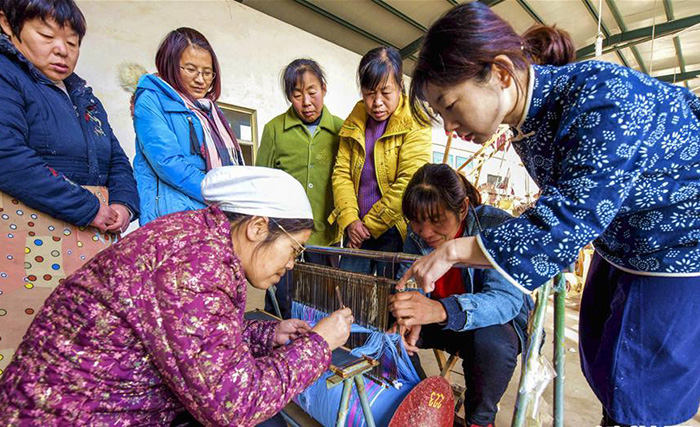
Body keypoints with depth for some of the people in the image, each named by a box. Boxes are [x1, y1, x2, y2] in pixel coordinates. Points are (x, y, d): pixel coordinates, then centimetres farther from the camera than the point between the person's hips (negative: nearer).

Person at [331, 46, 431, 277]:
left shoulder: (414, 124, -7)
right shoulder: (354, 122, 9)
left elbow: (408, 183, -16)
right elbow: (341, 173, 4)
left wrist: (370, 223, -12)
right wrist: (350, 220, -9)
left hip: (395, 229, -4)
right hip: (358, 230, 5)